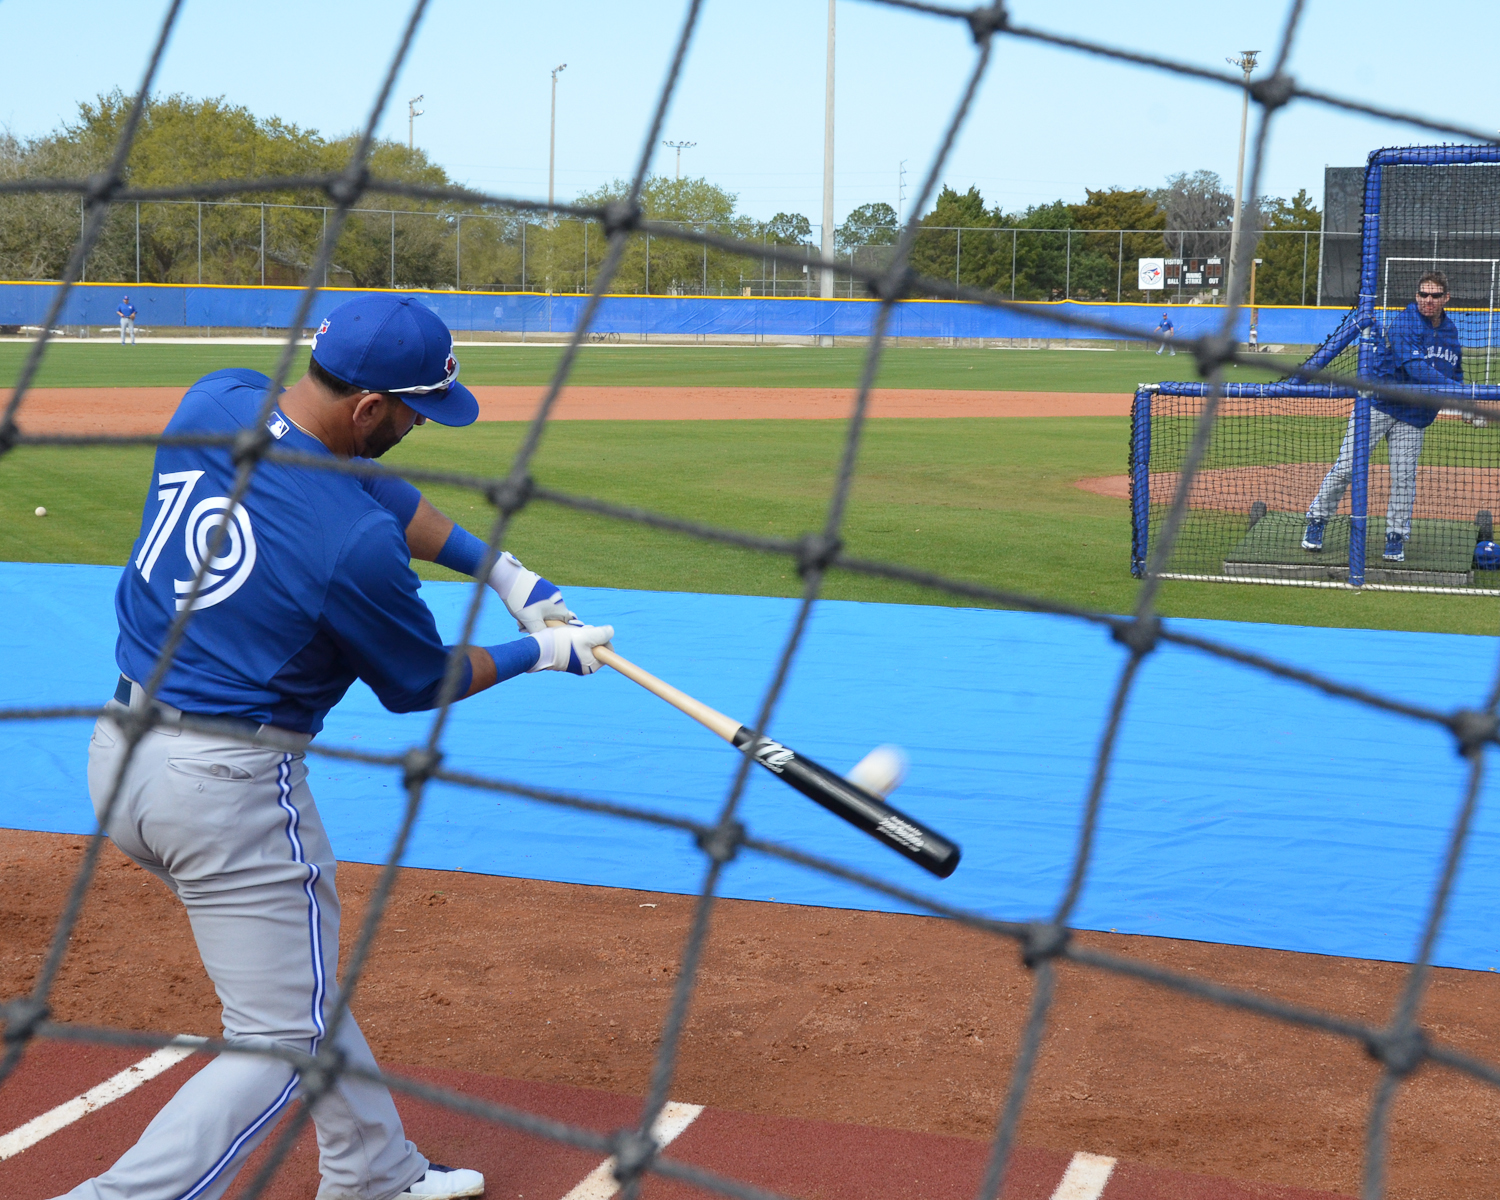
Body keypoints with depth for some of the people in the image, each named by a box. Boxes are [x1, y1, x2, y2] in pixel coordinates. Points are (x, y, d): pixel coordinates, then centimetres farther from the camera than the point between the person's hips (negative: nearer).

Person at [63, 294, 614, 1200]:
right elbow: (420, 683, -4)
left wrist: (505, 572, 13)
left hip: (119, 751, 9)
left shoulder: (215, 403, -2)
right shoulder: (356, 546, -23)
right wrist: (545, 653, 12)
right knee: (285, 1036, 4)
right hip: (231, 786, -9)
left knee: (298, 966, 25)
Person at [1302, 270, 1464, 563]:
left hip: (1413, 417, 5)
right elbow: (1414, 366, -27)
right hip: (1377, 405, -5)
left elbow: (1455, 372, 22)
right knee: (1346, 467, -5)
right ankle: (1317, 520, 10)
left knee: (1404, 477, 0)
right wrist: (1454, 389, -36)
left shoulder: (1451, 331, 9)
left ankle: (1396, 536, 12)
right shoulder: (1404, 323, -15)